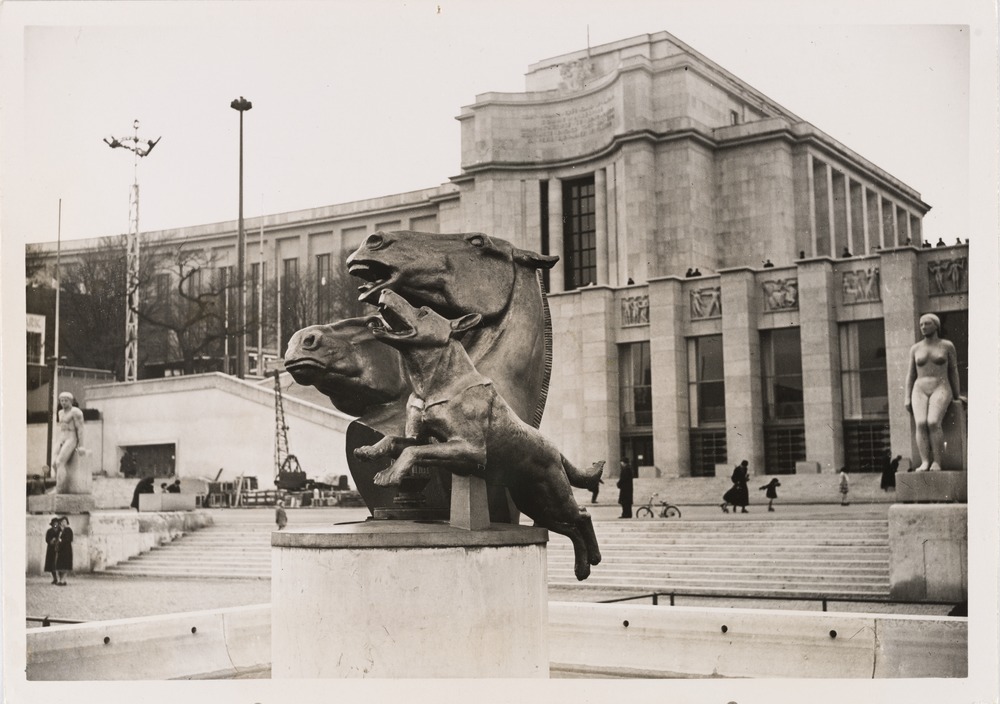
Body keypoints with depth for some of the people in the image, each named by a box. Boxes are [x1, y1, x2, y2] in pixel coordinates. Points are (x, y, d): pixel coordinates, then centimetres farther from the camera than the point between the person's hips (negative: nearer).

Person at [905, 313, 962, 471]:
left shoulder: (947, 346, 6)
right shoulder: (915, 348, 13)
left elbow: (954, 371, 8)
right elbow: (911, 375, 13)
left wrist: (957, 396, 3)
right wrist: (908, 398, 5)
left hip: (940, 390, -2)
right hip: (920, 391, 3)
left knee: (933, 422, -30)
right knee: (920, 424, -26)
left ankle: (937, 463, -26)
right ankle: (925, 463, -30)